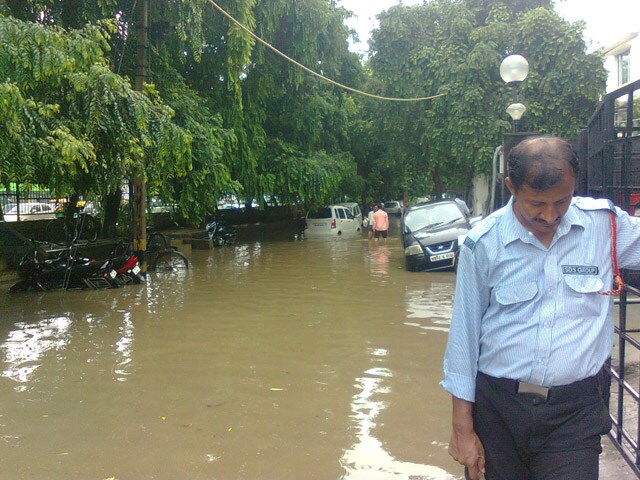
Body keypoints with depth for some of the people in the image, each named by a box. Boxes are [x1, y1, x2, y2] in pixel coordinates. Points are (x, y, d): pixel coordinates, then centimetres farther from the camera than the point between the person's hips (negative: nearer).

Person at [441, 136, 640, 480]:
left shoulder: (606, 225, -5)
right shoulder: (483, 243, -6)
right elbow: (464, 334, -2)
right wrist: (462, 427, 0)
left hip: (576, 411, 0)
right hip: (497, 407, 0)